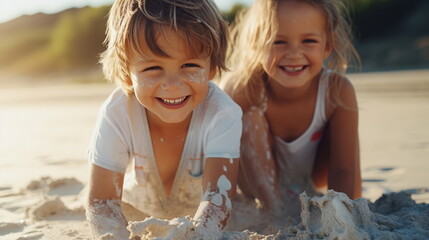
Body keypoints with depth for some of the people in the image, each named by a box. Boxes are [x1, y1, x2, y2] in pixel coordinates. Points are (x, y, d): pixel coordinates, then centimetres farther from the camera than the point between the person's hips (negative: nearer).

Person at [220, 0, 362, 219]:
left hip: (312, 183, 2)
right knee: (250, 119, -28)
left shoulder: (337, 91, -29)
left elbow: (343, 170, -25)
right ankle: (274, 209, -20)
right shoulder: (240, 88, -33)